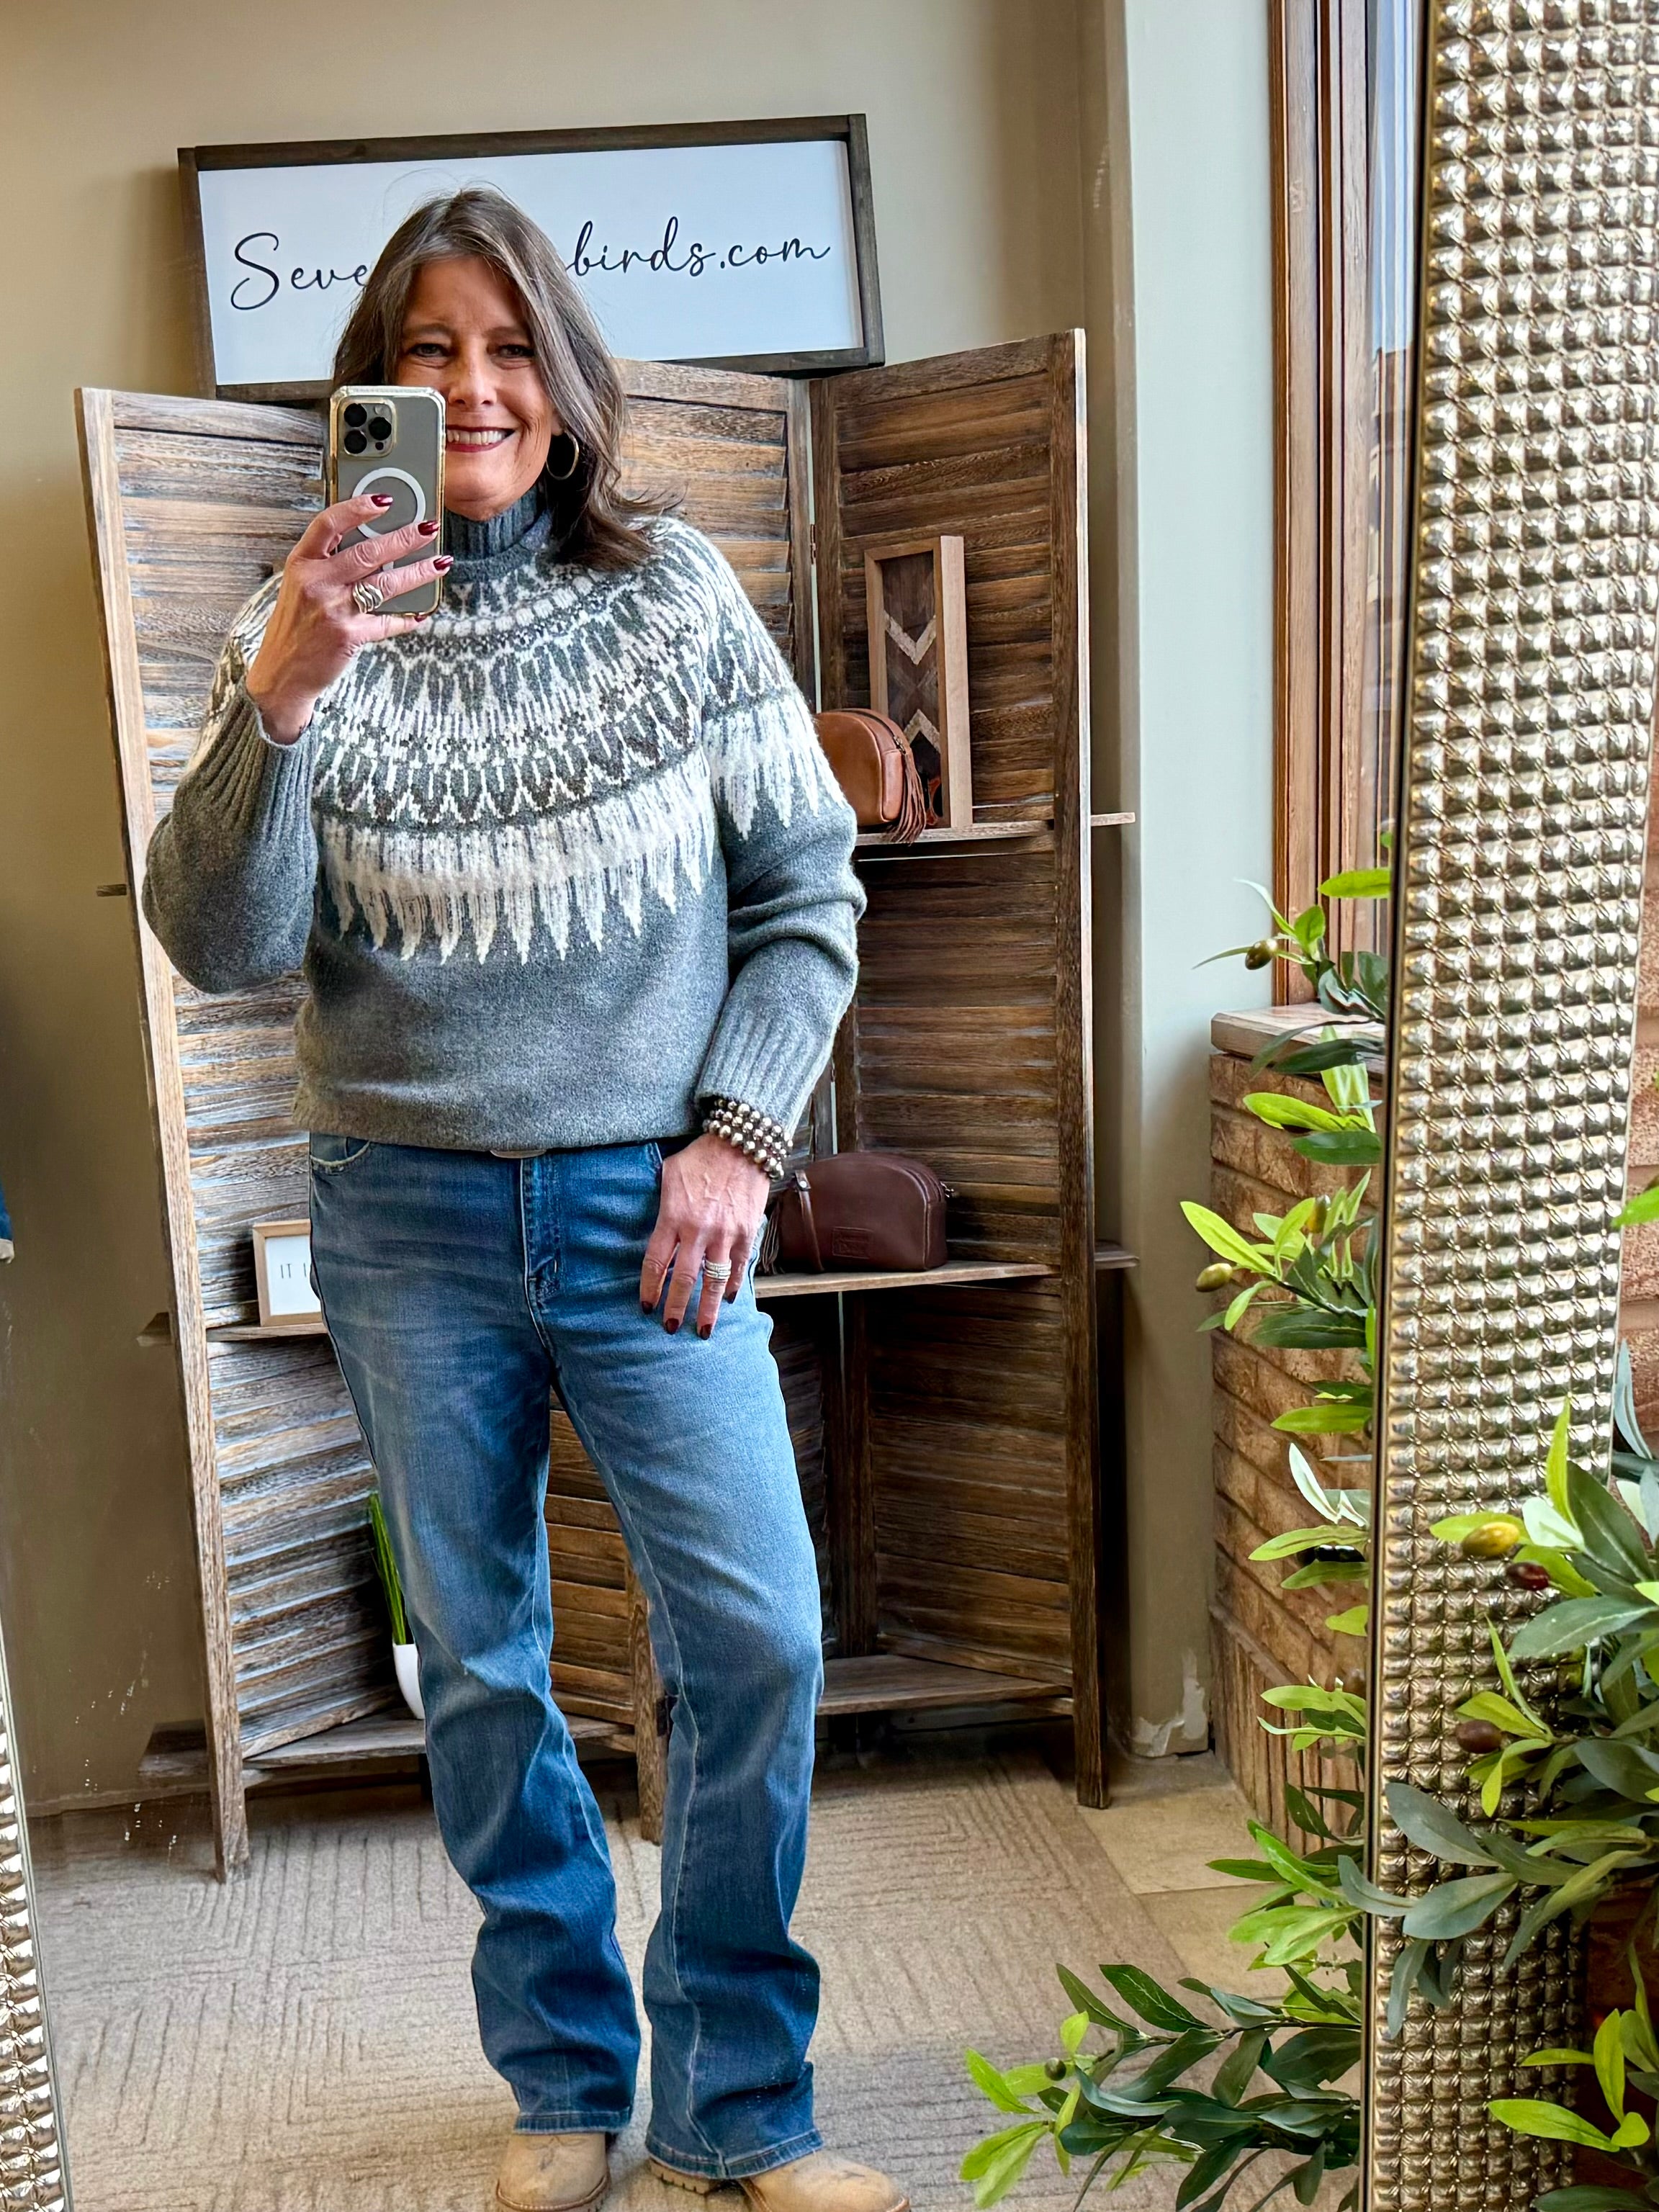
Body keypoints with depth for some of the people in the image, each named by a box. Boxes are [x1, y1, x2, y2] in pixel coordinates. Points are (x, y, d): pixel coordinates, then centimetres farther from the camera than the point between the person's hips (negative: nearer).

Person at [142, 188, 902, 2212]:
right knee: (479, 1662, 11)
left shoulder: (677, 598, 1)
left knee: (758, 1637, -4)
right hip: (410, 1215, 1)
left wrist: (737, 1136, -6)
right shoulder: (314, 628, 1)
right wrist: (275, 700, -22)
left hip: (647, 1201, 0)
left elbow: (809, 892, 4)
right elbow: (216, 946, -8)